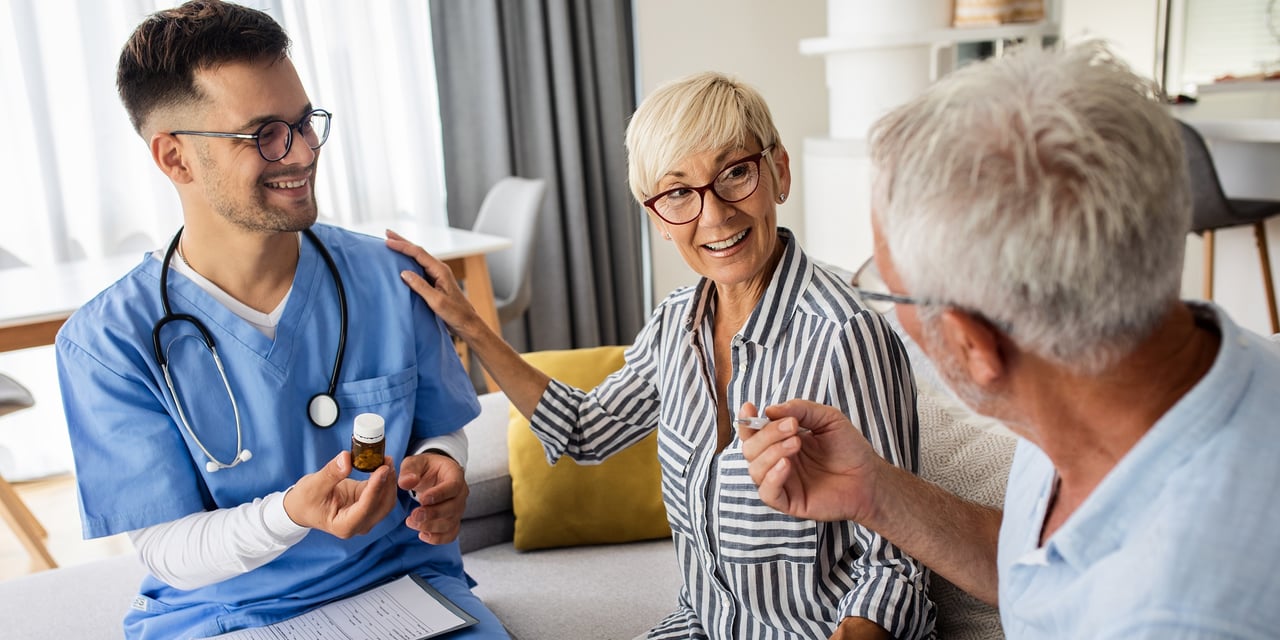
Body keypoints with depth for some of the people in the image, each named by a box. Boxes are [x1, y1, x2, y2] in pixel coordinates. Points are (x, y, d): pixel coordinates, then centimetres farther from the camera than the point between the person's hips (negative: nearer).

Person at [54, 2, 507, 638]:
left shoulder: (389, 279, -3)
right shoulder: (108, 343, -9)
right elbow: (167, 552, -7)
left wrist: (437, 468, -13)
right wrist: (292, 513, -27)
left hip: (402, 585, 2)